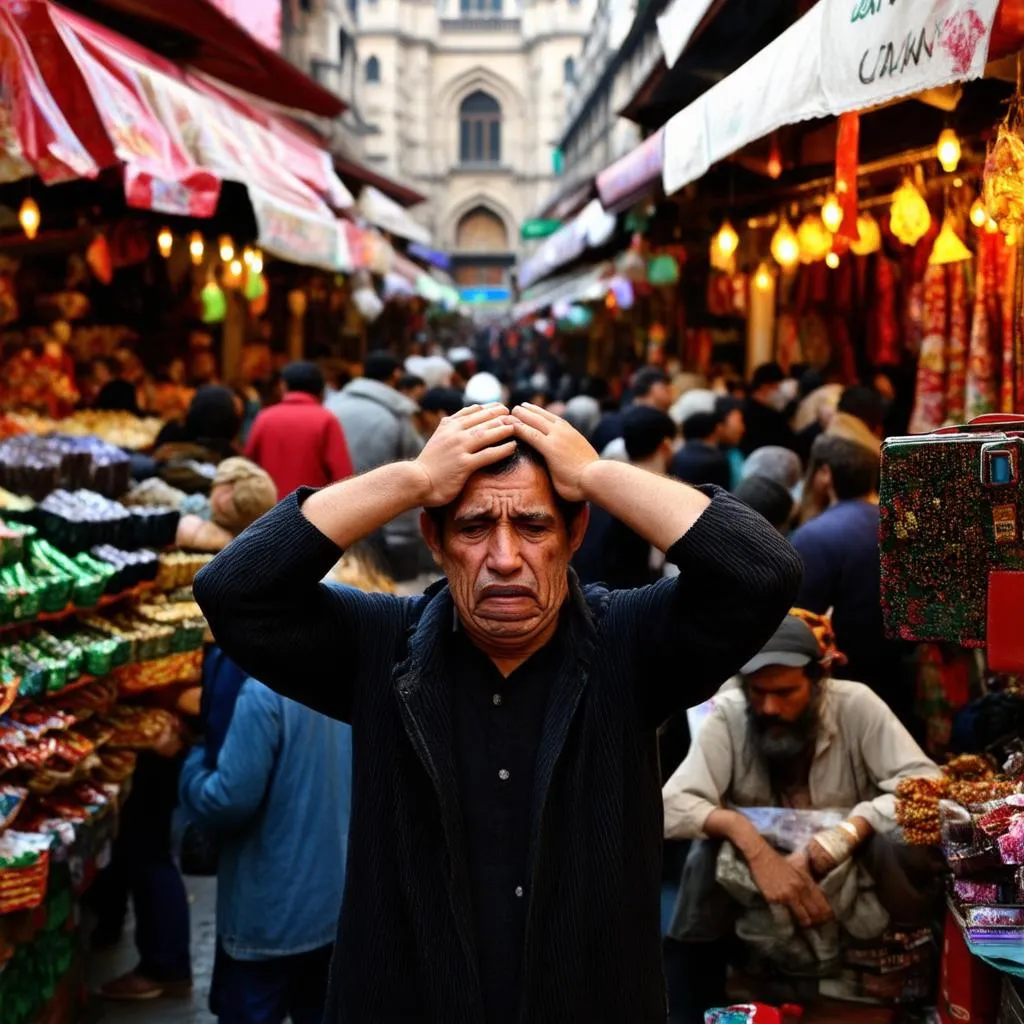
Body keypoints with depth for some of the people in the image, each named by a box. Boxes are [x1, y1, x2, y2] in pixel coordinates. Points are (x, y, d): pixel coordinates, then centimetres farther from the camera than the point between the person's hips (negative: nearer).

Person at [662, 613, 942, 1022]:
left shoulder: (855, 705, -14)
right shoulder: (728, 715, -14)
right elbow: (672, 807, -22)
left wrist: (849, 830, -37)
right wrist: (746, 834, -40)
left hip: (853, 872, 0)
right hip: (756, 880, 0)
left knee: (906, 841, -30)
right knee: (709, 858, -31)